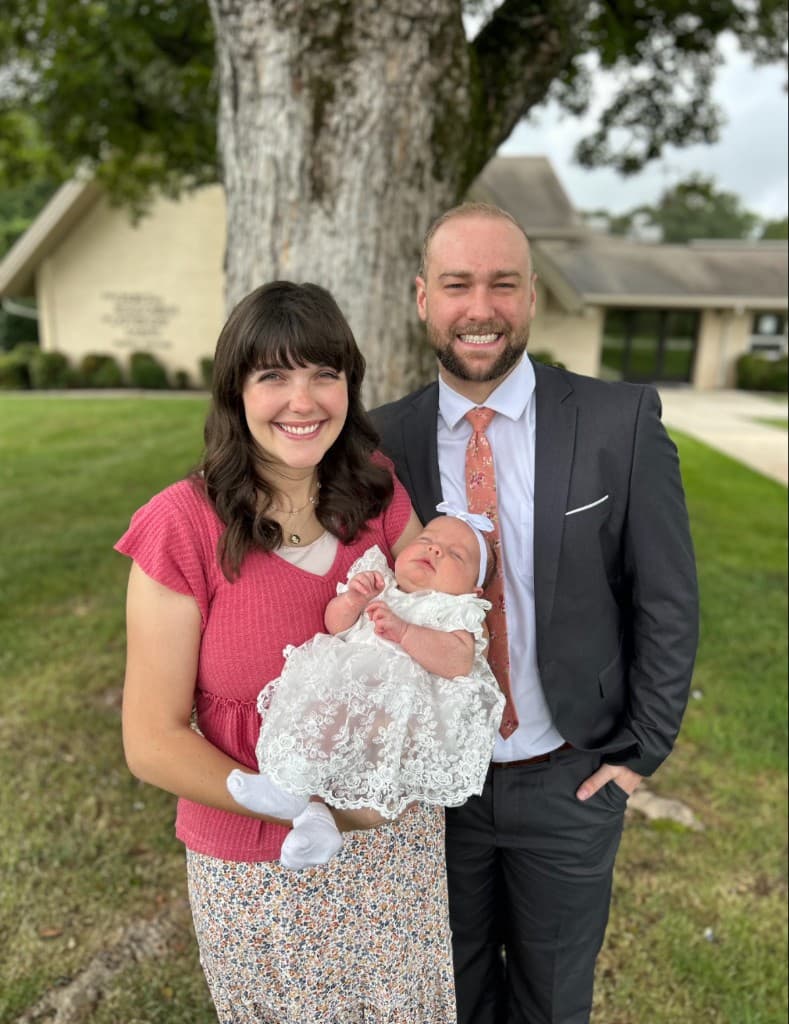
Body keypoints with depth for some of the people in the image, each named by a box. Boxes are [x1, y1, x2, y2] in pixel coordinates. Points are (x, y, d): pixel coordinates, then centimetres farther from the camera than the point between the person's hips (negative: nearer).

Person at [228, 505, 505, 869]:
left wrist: (403, 631, -19)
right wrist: (351, 599, -2)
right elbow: (335, 625, 18)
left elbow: (459, 661, -9)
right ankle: (313, 812, -19)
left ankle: (290, 788, -23)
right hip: (345, 688, 6)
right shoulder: (378, 585, 26)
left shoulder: (455, 610, 11)